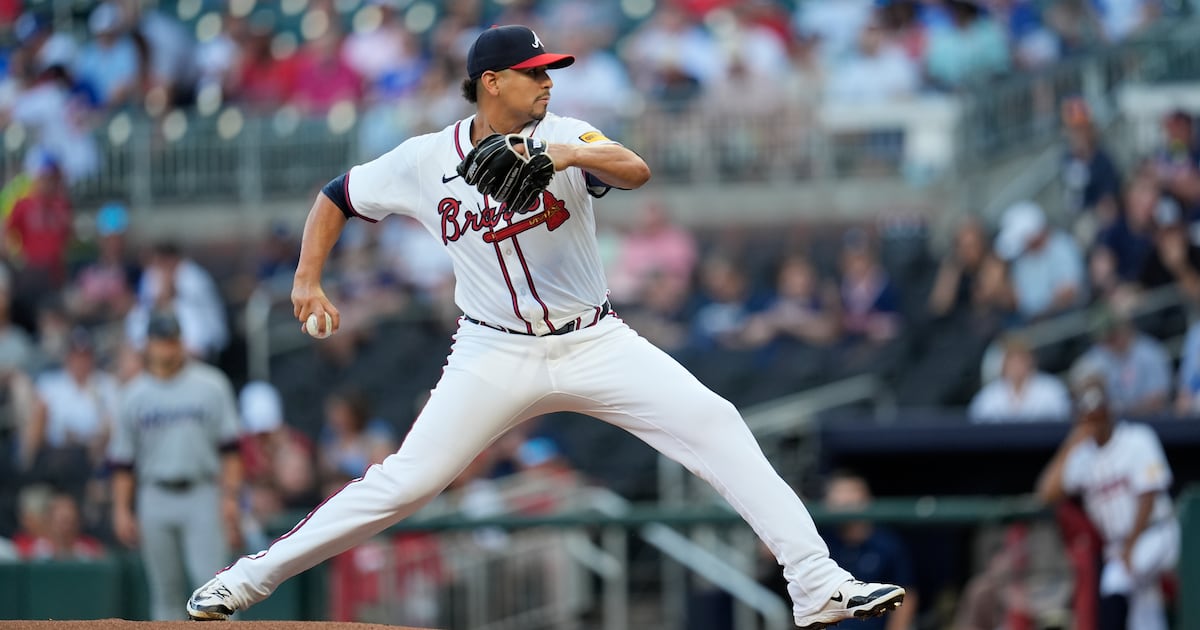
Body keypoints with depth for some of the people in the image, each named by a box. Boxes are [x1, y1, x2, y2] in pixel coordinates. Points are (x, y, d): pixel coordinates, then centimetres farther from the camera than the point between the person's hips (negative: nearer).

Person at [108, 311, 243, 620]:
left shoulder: (210, 384, 2)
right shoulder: (135, 394, 8)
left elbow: (229, 446, 0)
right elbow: (122, 460, 9)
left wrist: (230, 497, -9)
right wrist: (121, 511, 3)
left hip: (202, 497, -2)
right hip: (155, 499, 2)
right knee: (165, 590, 5)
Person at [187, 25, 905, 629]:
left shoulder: (564, 136, -6)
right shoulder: (425, 161, -4)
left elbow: (637, 171, -26)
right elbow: (337, 198, 10)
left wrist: (570, 156, -43)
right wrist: (308, 282, -2)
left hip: (595, 343, 1)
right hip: (496, 353, -1)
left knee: (716, 426, -15)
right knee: (405, 482, -10)